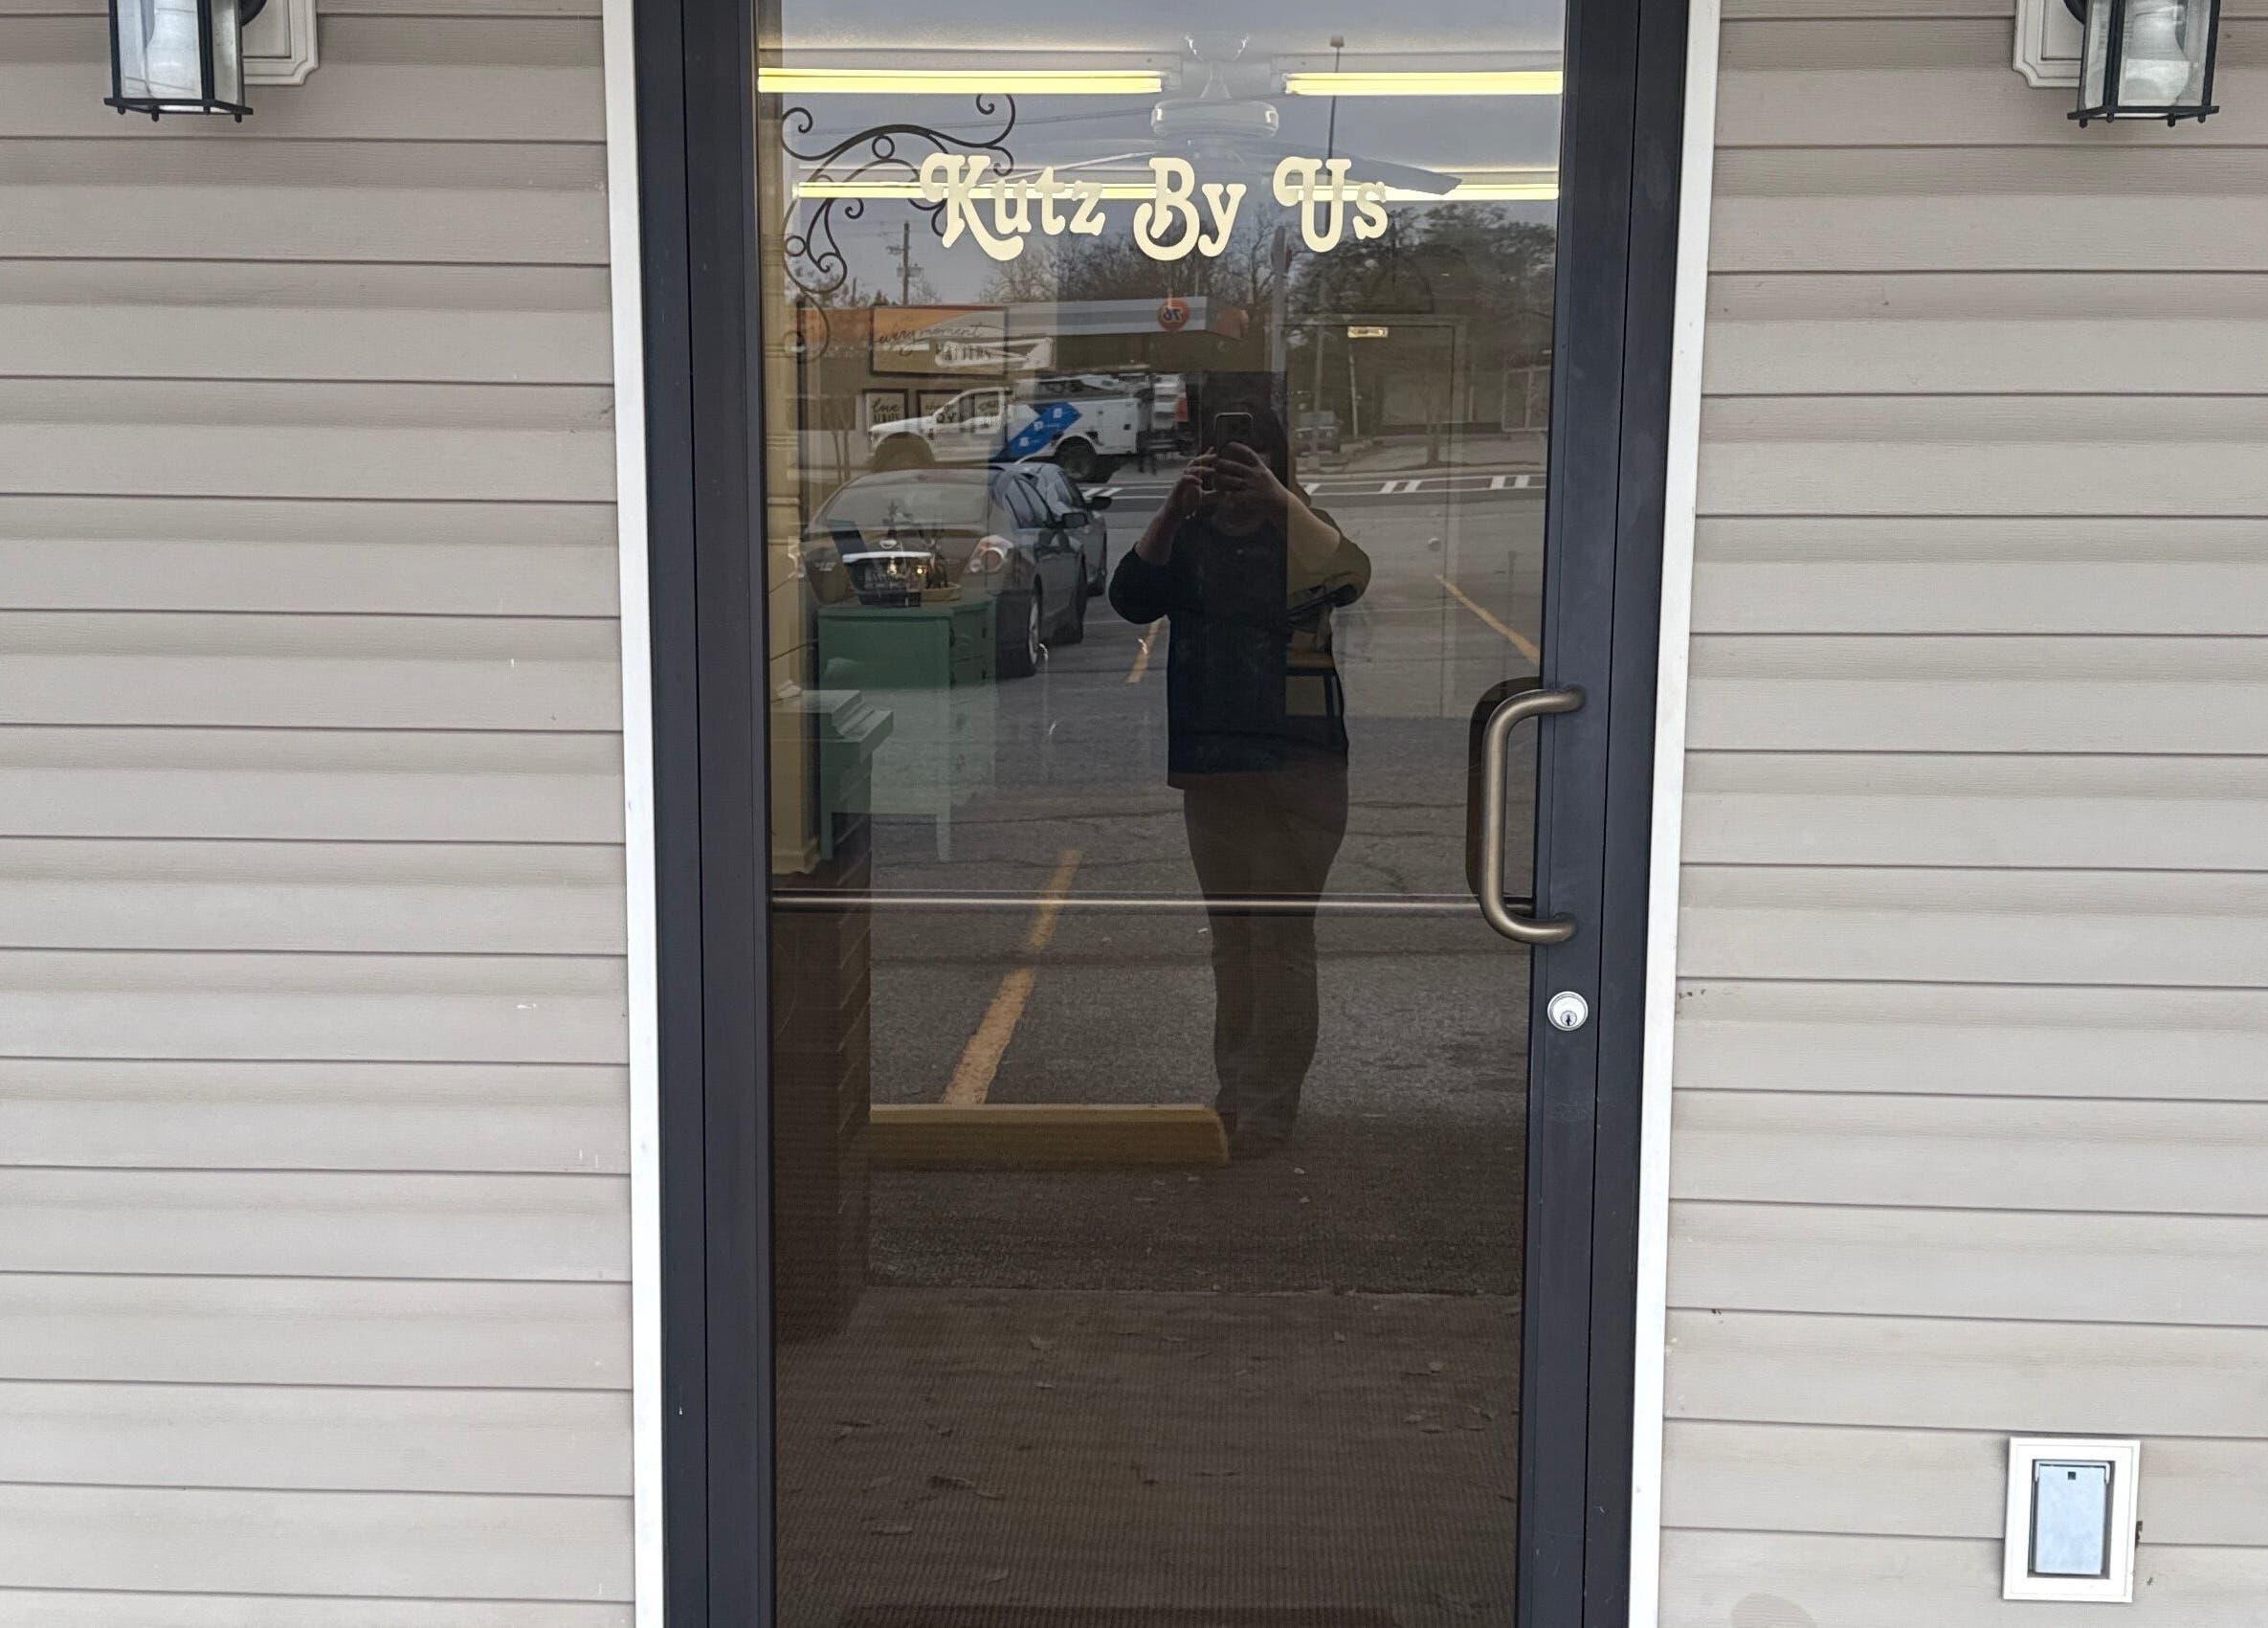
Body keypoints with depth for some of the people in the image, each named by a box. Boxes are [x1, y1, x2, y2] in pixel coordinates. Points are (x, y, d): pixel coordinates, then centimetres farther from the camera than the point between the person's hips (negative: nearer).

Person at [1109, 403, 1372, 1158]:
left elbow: (1349, 576, -24)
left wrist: (1279, 500, -37)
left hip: (1296, 763, -4)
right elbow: (1132, 598, -10)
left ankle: (1267, 1109, -2)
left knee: (1281, 934, -6)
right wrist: (1172, 511, -24)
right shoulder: (1190, 539, 7)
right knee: (1230, 934, 12)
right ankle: (1234, 1092, 20)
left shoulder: (1301, 534, -2)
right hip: (1210, 762, 5)